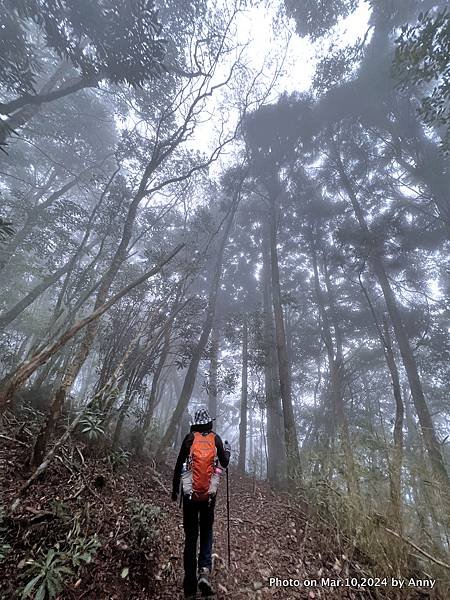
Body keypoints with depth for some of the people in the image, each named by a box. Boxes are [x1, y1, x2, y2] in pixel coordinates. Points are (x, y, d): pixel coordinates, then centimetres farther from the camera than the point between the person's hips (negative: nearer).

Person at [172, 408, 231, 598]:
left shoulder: (190, 438, -6)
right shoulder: (216, 439, -4)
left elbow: (178, 465, -3)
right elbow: (225, 464, 6)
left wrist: (174, 490, 9)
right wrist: (228, 449, 24)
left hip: (190, 493, 0)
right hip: (209, 494, 0)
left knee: (190, 535, 15)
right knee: (207, 532, 20)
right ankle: (204, 570, 3)